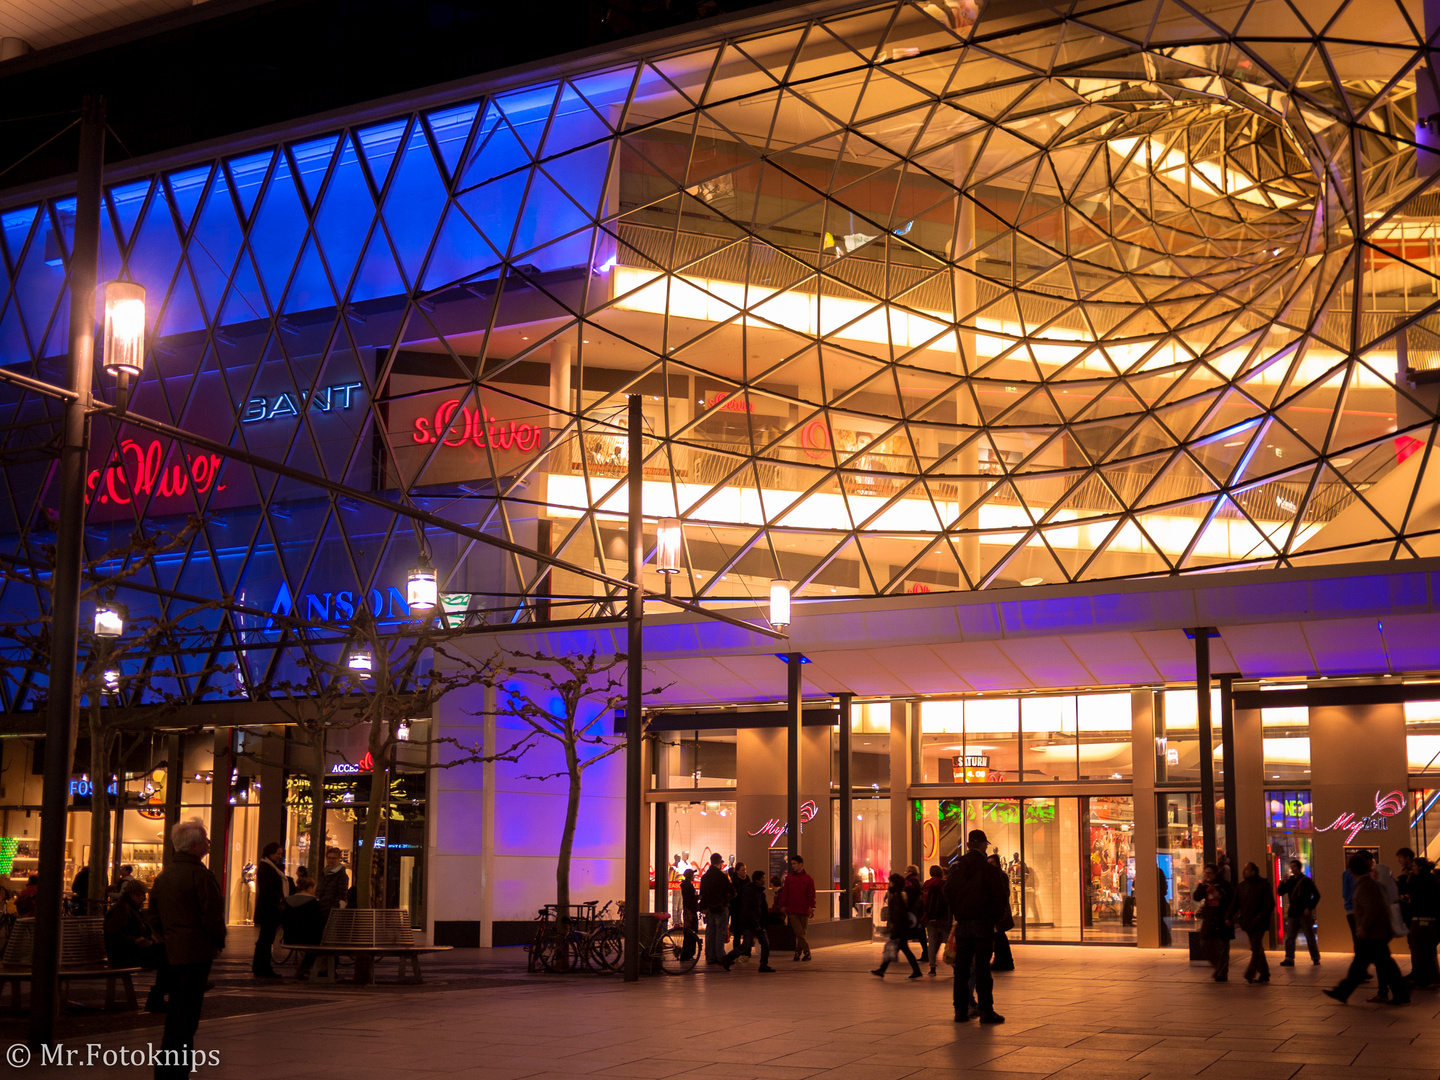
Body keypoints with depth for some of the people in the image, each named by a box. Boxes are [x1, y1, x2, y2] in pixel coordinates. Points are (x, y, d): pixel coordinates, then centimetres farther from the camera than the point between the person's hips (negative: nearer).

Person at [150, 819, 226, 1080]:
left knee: (176, 1012, 18)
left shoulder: (164, 875, 12)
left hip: (171, 951, 8)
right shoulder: (199, 874, -15)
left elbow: (155, 913, 18)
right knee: (186, 1014, -4)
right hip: (196, 952, -8)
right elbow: (212, 916, -17)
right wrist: (219, 941, -2)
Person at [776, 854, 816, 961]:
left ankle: (798, 951, 16)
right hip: (792, 910, 0)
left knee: (803, 932, 6)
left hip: (804, 910, 0)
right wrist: (782, 905, 5)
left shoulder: (808, 879, 2)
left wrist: (812, 908, -3)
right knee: (799, 933, -9)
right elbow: (784, 893, 11)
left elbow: (811, 895, 2)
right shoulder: (789, 878, 7)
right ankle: (806, 952, -5)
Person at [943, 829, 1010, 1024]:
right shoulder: (988, 868, -10)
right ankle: (986, 1011, -2)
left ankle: (960, 1010, 10)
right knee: (982, 968, -2)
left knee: (961, 968, 9)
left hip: (962, 924, 4)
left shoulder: (956, 867, 5)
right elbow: (1000, 896, -9)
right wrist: (997, 917, 7)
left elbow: (947, 893, 10)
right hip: (983, 923, -4)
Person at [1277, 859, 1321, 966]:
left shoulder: (1307, 881, -3)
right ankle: (1289, 959, 3)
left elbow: (1316, 895, -2)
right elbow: (1280, 893, 8)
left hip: (1305, 914, -4)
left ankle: (1315, 958, 17)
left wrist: (1309, 908, -10)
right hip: (1292, 913, 4)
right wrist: (1282, 883, -9)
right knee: (1289, 937, 1)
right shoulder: (1289, 881, 9)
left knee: (1310, 937, 4)